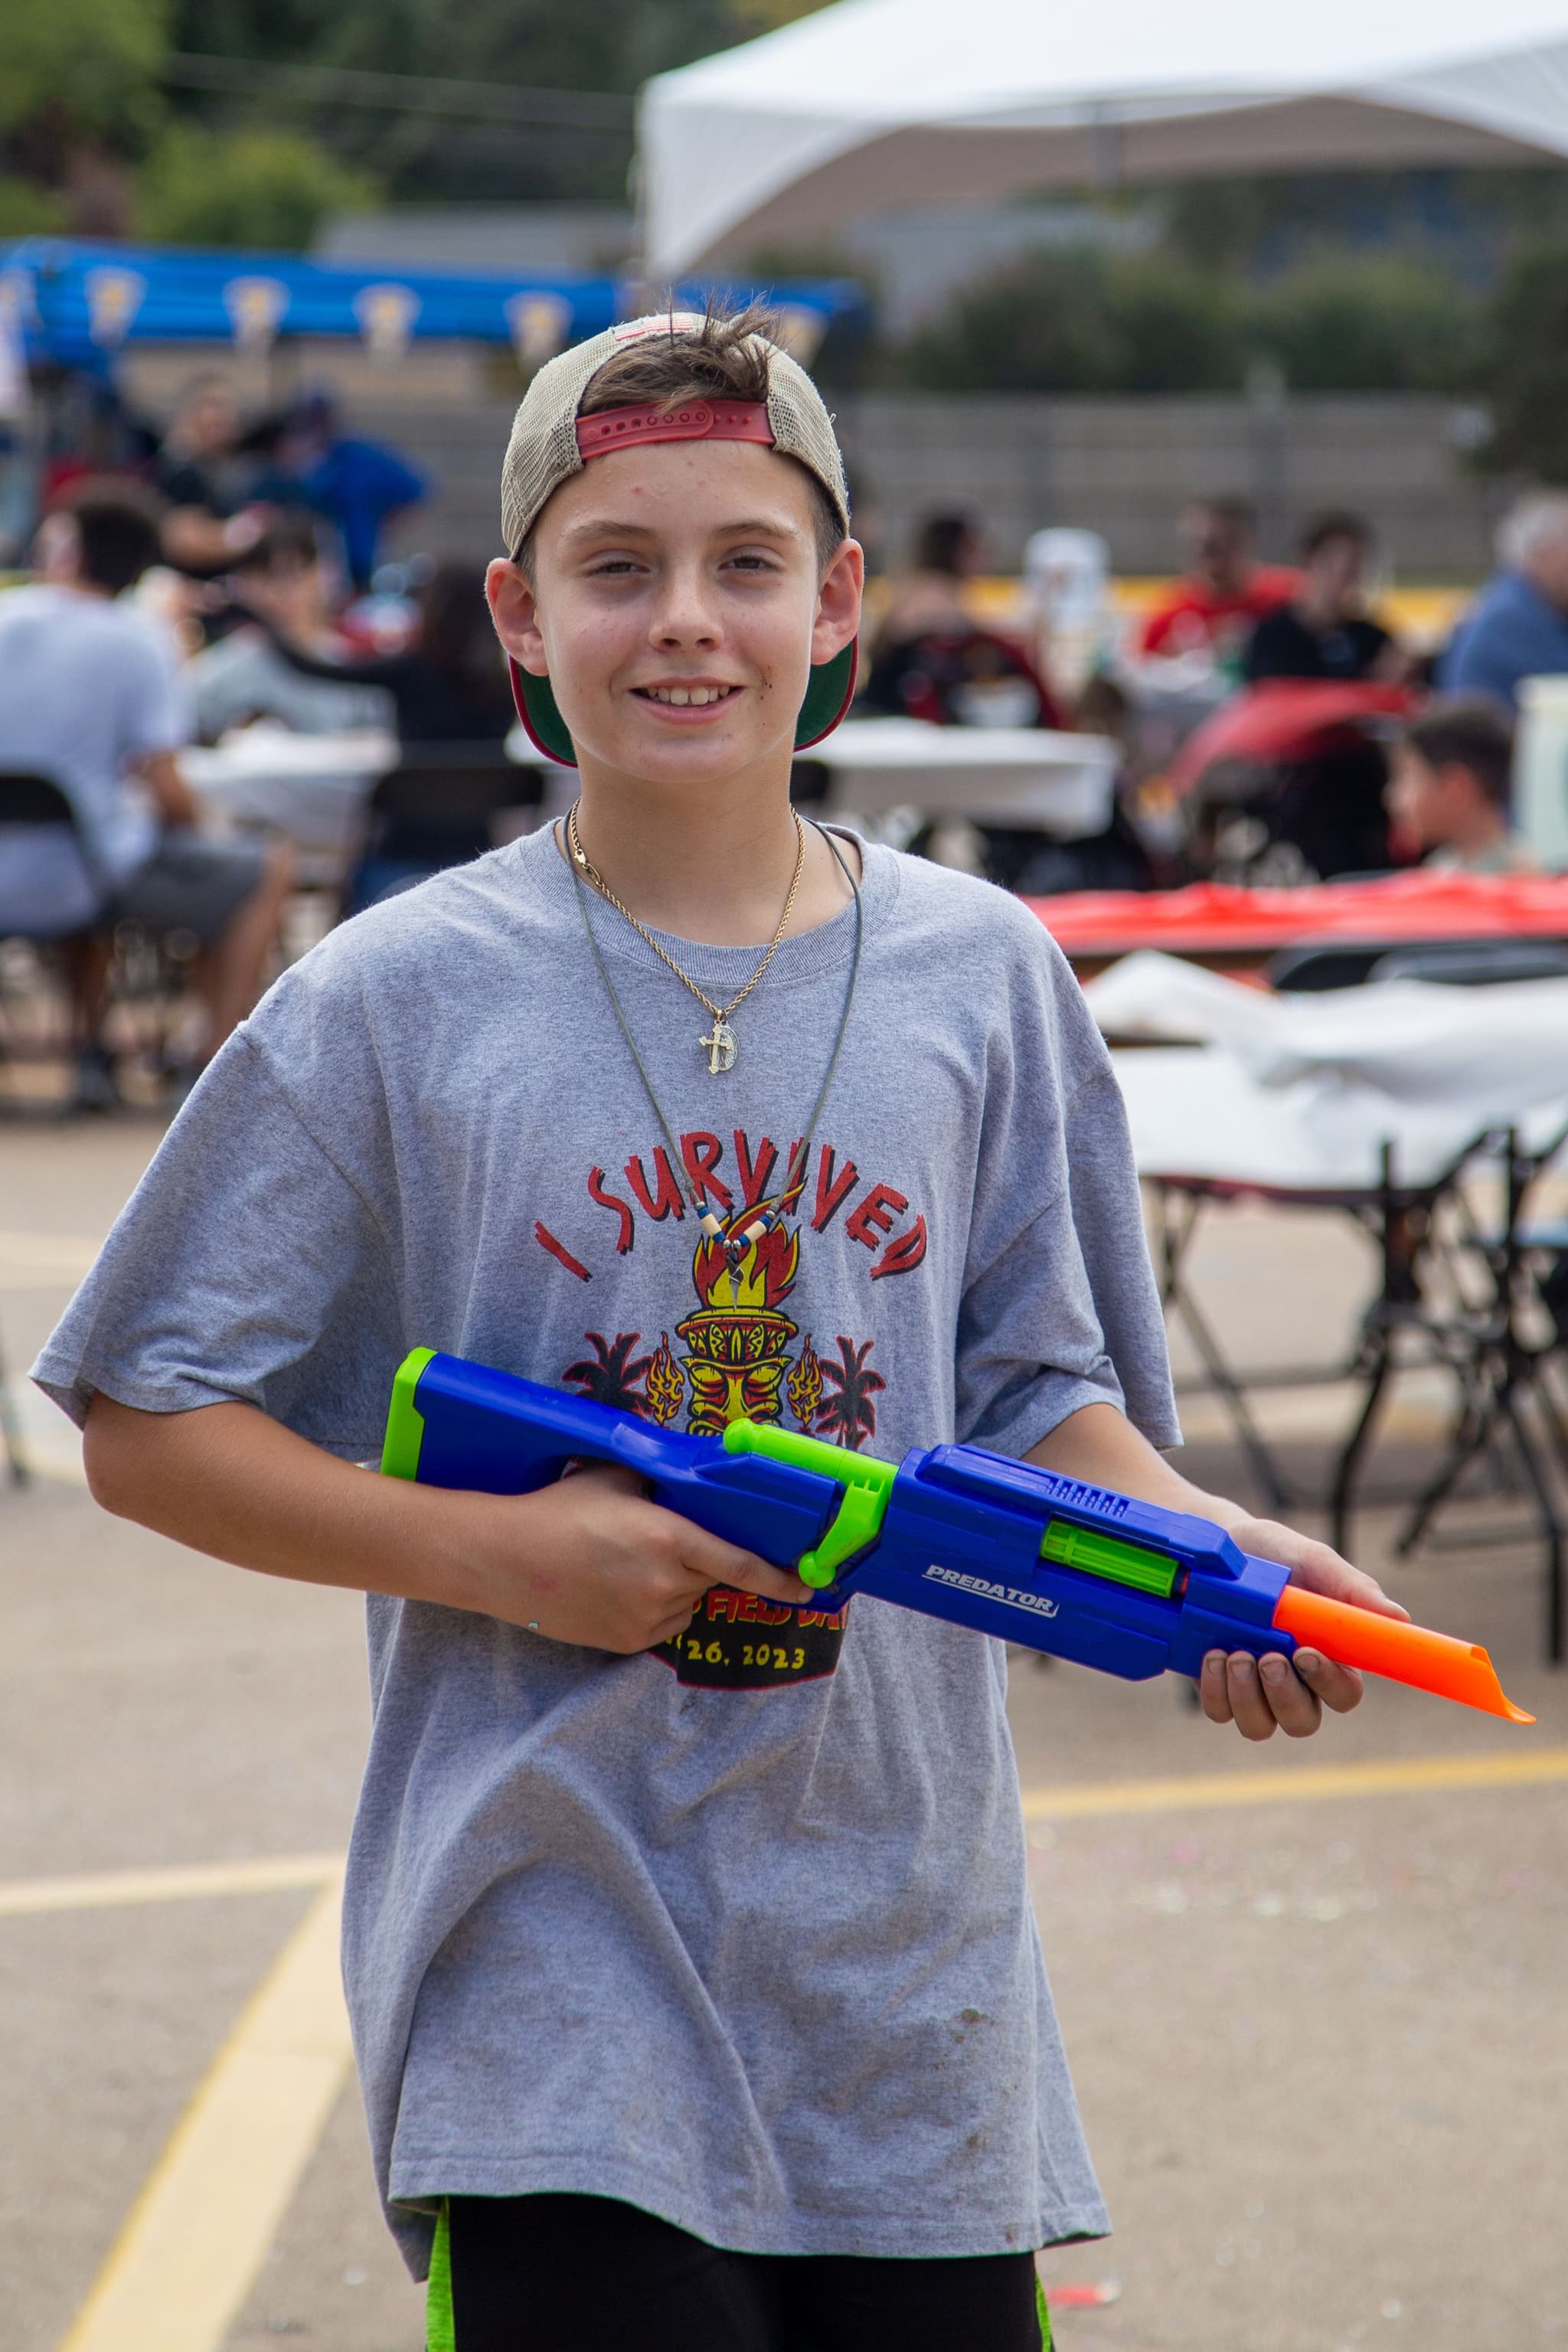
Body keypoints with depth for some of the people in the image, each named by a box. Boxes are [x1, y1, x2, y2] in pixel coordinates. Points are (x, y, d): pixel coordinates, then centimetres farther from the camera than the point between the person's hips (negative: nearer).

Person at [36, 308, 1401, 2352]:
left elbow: (1039, 1396, 10)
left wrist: (1203, 1549, -11)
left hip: (910, 1972, 3)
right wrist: (498, 1552, -13)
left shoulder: (982, 977, 5)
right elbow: (147, 1427, 0)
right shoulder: (399, 1004, -3)